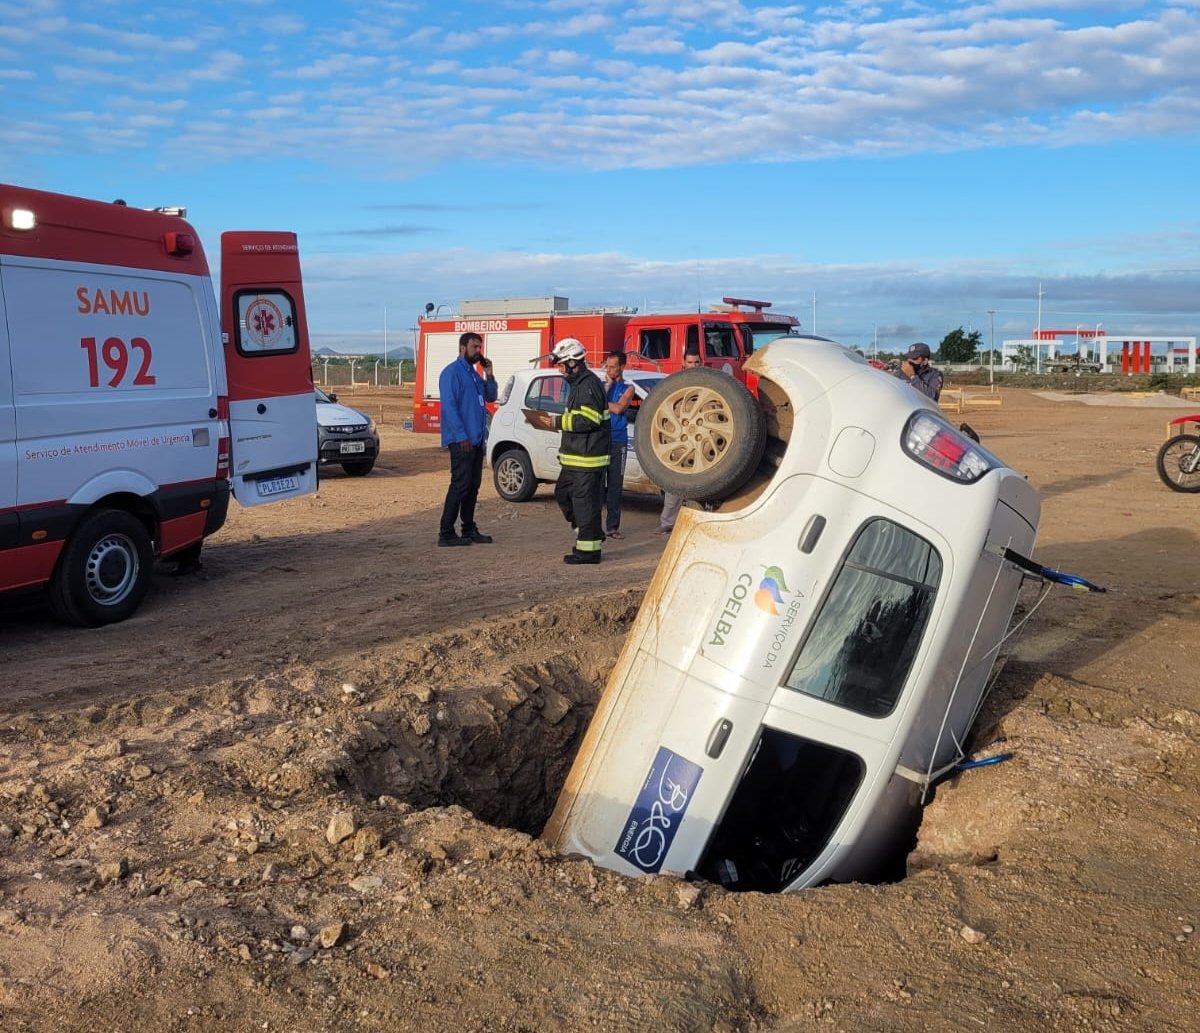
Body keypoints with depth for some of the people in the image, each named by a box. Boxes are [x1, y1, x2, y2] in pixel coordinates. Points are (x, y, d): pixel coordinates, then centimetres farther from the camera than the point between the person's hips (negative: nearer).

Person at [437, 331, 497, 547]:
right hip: (461, 440, -9)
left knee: (473, 485, 12)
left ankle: (469, 529, 19)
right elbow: (449, 406, -17)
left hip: (476, 439, 9)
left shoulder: (474, 374, 18)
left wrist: (489, 375, 4)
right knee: (460, 485, -10)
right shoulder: (452, 372, -10)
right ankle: (446, 533, -7)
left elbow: (491, 397, 19)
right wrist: (462, 436, -21)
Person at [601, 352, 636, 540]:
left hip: (618, 442, 0)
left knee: (615, 485, 3)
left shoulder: (628, 388, 7)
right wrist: (607, 386, -3)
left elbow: (618, 408, -9)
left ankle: (612, 526, 7)